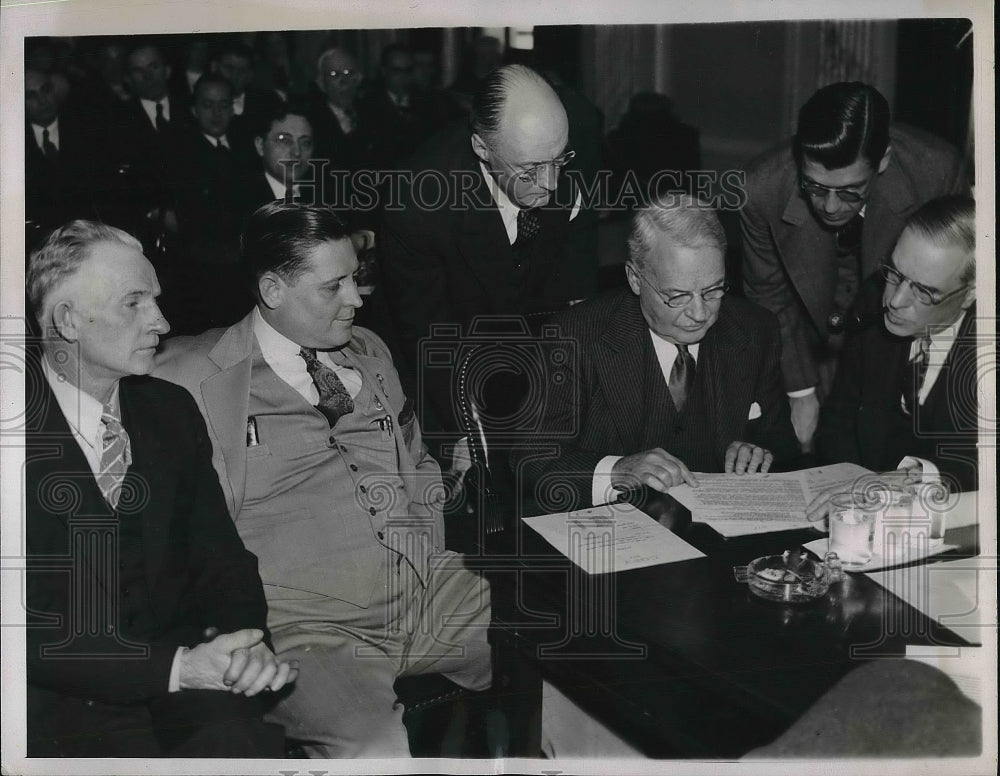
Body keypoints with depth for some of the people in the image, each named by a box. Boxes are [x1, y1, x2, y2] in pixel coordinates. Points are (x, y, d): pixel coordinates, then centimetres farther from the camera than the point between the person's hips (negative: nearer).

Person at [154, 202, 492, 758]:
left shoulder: (368, 353, 18)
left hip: (430, 590, 6)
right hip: (304, 622, -6)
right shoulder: (191, 378, -1)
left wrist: (431, 553, 12)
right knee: (375, 750, -34)